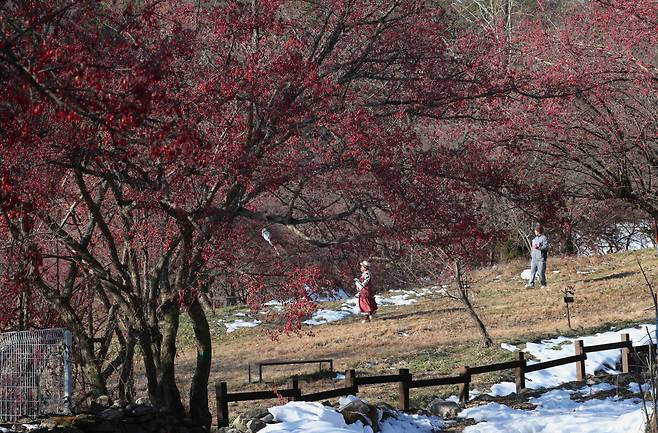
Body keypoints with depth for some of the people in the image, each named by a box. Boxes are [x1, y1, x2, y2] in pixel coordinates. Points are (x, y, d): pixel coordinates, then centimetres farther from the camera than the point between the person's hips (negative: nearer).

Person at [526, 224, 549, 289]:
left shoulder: (544, 238, -5)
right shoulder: (535, 238, 20)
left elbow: (546, 247, -15)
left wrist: (538, 247, -28)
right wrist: (531, 255, 24)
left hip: (541, 258, -7)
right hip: (534, 259, 7)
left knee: (541, 272, -5)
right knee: (532, 271, -3)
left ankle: (543, 284, 7)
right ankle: (531, 284, -8)